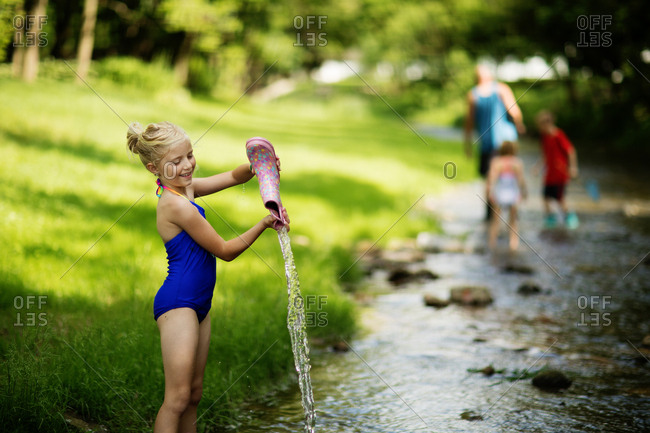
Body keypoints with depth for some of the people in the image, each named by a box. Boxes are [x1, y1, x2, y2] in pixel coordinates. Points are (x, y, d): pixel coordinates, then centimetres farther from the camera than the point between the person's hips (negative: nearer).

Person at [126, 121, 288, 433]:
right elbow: (225, 251, -14)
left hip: (198, 303, 10)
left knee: (194, 392, 13)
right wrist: (264, 224, -15)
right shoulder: (176, 204, -20)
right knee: (177, 397, -9)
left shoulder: (185, 187, 7)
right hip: (177, 304, -10)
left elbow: (234, 177, 15)